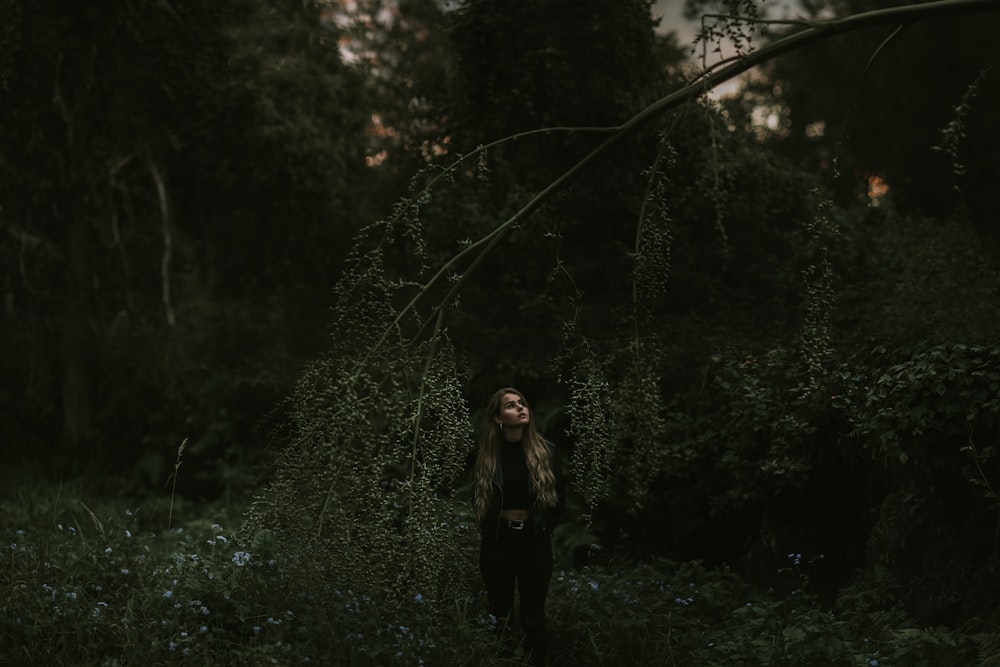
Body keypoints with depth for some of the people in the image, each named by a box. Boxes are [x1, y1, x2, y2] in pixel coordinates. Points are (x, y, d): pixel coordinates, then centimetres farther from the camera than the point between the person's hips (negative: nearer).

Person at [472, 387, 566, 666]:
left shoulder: (546, 452, -4)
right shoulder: (487, 456, -4)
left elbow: (559, 500, 5)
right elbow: (478, 500, 9)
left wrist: (541, 527, 6)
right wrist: (492, 527, 6)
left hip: (535, 542, 0)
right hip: (497, 542, 0)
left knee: (533, 617, 8)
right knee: (499, 616, 7)